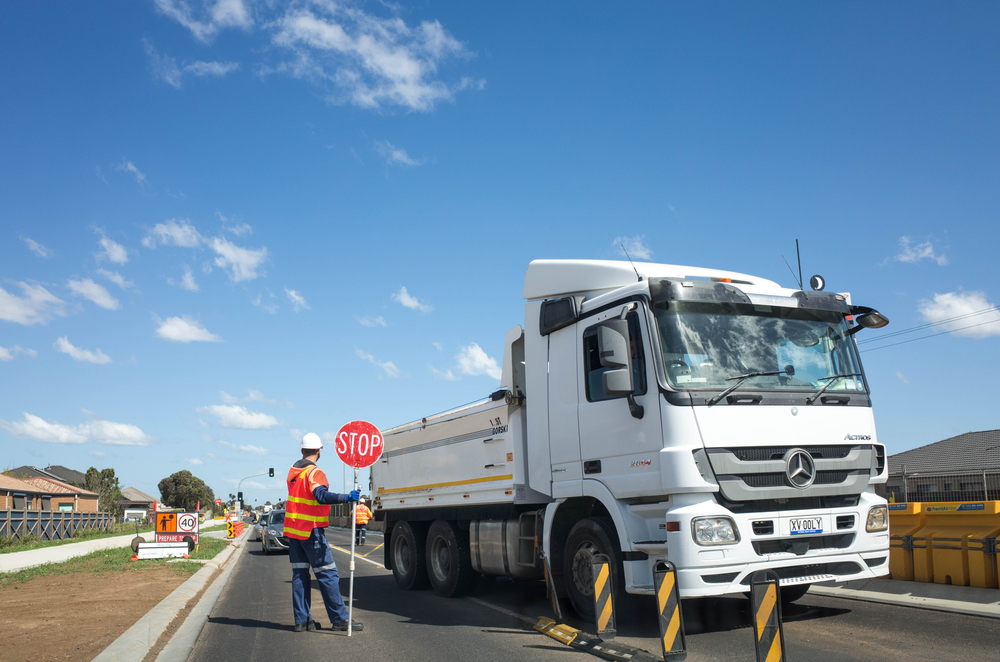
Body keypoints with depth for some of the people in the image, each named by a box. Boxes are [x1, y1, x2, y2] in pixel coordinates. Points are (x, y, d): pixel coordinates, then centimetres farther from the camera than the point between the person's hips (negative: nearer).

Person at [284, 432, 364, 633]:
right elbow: (321, 496, -31)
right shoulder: (314, 473, -14)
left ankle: (301, 620, 9)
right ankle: (339, 619, -2)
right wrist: (346, 498, -43)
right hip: (311, 531, -8)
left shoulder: (293, 472, 12)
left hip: (293, 529, 8)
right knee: (328, 574, -4)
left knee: (299, 574, 9)